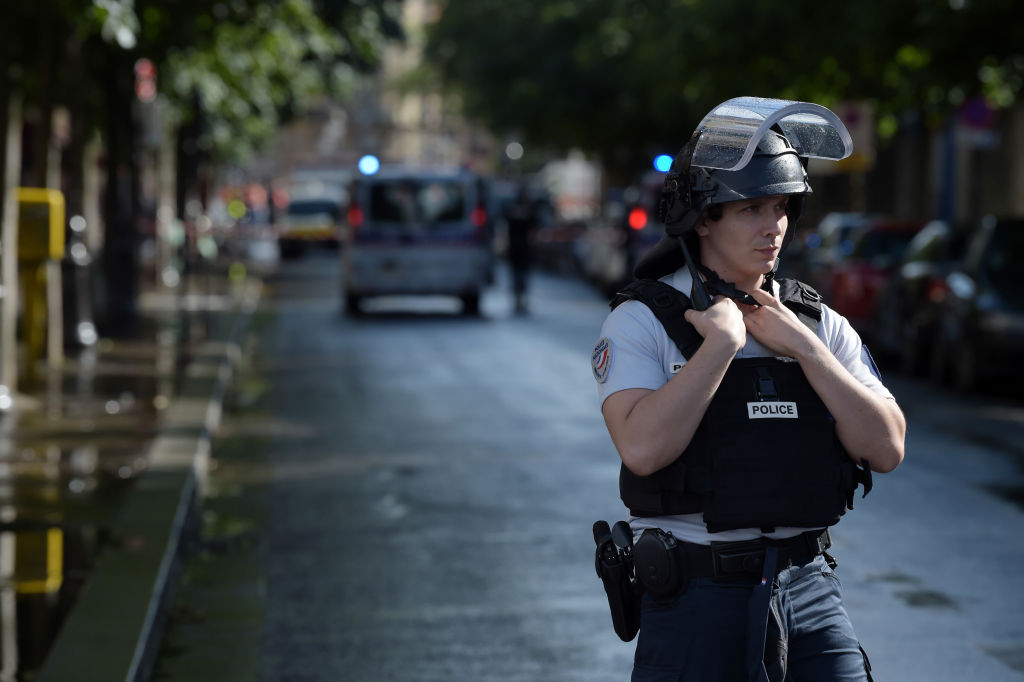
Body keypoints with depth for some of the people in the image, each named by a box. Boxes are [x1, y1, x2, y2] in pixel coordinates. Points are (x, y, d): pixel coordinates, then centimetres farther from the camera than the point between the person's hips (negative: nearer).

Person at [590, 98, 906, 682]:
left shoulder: (820, 324, 9)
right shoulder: (641, 322, -3)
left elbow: (887, 449, -2)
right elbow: (643, 448, -21)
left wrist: (803, 347, -8)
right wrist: (723, 340, -16)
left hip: (811, 588, 3)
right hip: (696, 592, -3)